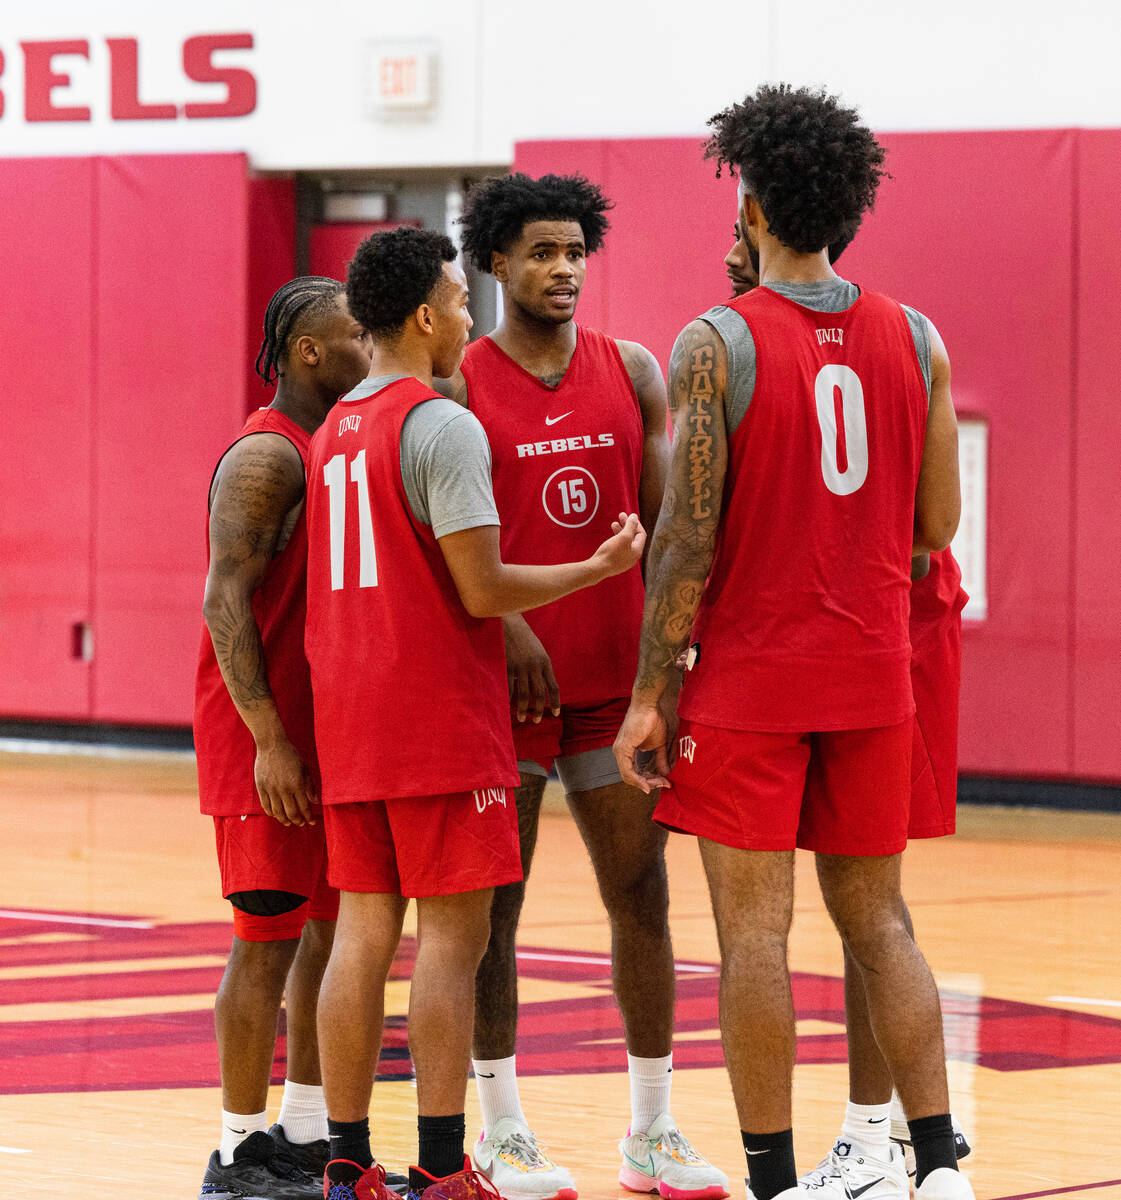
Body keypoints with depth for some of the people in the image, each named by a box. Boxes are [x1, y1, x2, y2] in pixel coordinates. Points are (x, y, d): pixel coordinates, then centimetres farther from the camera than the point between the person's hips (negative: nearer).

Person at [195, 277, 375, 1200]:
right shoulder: (266, 457, -14)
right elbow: (226, 600, -20)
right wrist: (268, 739, -24)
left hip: (330, 733, 9)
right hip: (266, 741, -9)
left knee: (333, 926, 12)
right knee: (269, 940, -6)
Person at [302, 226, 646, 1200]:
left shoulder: (334, 430, 15)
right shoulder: (443, 426, -12)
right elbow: (483, 588, -16)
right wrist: (602, 568, -4)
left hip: (348, 712, 8)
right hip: (440, 717, -8)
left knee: (364, 927, 7)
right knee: (453, 930, -5)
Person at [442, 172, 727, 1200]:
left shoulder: (632, 373, 7)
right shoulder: (458, 385, -4)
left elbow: (660, 523, 7)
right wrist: (506, 625, -20)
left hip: (613, 678, 4)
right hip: (502, 679, -4)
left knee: (642, 892, 4)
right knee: (494, 902, 2)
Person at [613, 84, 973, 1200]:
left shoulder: (715, 345, -11)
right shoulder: (914, 338, 3)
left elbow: (687, 540, -13)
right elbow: (936, 527, 6)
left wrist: (650, 696, -7)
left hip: (748, 680, -4)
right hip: (873, 674, 4)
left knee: (753, 930, 0)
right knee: (875, 919, 13)